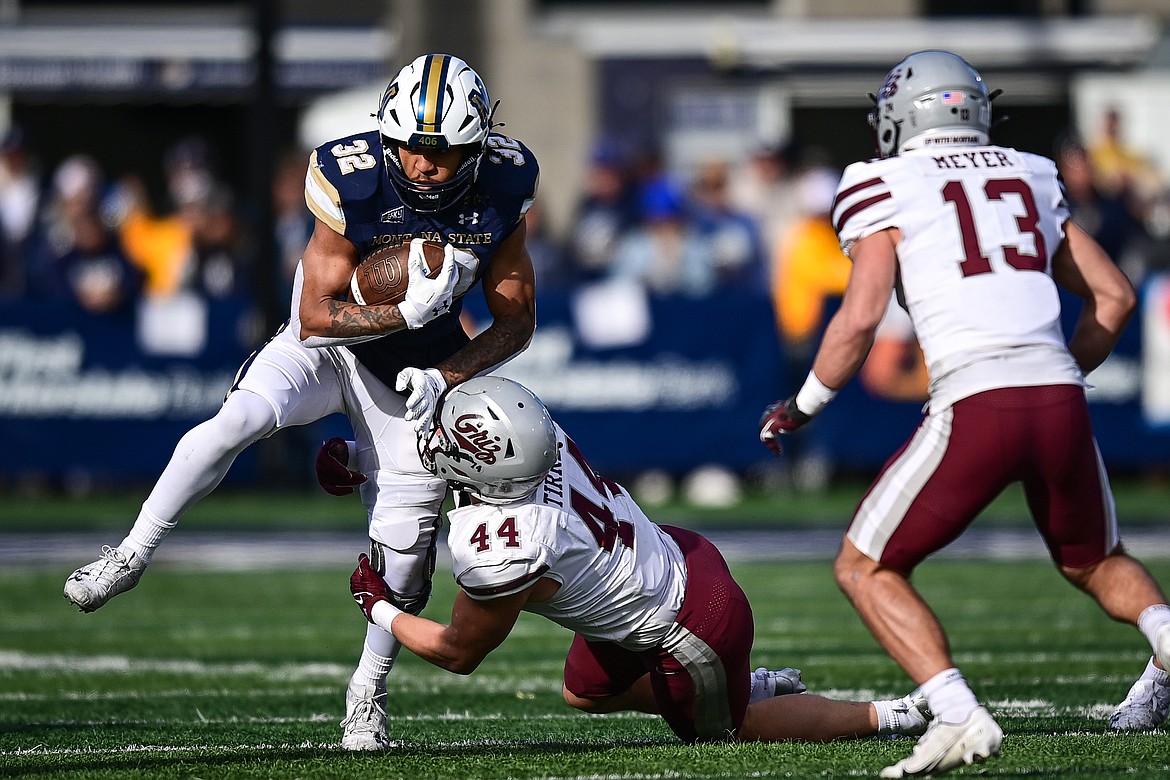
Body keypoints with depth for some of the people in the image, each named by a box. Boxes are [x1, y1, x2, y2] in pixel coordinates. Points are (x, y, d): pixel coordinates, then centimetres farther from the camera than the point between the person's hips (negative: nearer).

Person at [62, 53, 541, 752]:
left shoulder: (502, 190, -18)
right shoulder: (353, 181, -27)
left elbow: (517, 321, -8)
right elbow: (316, 312, -22)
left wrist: (445, 375, -22)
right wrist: (406, 311, -37)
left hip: (415, 370, 2)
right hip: (329, 344, -2)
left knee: (405, 543, 0)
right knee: (238, 420, -31)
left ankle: (369, 689, 22)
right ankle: (131, 556, -18)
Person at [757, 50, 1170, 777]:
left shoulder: (888, 188, 7)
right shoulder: (1032, 178, 21)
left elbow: (860, 317, -4)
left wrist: (801, 408, 10)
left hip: (977, 405, -5)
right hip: (1061, 397, 5)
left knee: (867, 569, 10)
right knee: (1095, 559, 29)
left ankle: (960, 715, -10)